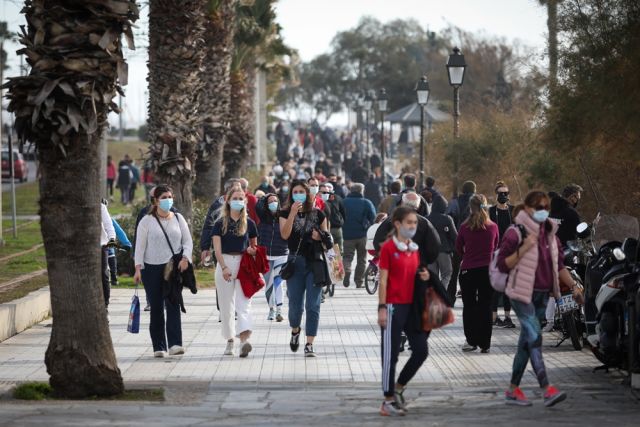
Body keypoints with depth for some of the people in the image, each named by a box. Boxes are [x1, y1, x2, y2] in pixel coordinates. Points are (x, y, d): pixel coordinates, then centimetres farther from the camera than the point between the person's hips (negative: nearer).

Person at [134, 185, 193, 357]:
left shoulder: (178, 219, 11)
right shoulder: (147, 221, 4)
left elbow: (188, 241, 11)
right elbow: (140, 245, 1)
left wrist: (185, 258, -7)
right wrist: (138, 268, -7)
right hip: (152, 269, -1)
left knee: (173, 306, -11)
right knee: (156, 309, 3)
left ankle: (175, 344, -18)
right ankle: (159, 347, 8)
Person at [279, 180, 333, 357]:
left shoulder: (318, 214, 6)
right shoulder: (285, 214, 3)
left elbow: (327, 238, 15)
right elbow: (284, 234, -14)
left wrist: (321, 237, -8)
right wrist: (293, 213, -21)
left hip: (315, 263, 0)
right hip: (295, 263, 0)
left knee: (313, 306, -4)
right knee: (295, 304, 4)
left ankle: (309, 344, 0)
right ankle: (295, 330, 36)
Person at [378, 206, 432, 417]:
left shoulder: (415, 249, 11)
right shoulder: (388, 247, -8)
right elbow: (383, 280, -10)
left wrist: (424, 276, -1)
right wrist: (382, 308, -15)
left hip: (411, 305, 7)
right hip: (393, 306, -7)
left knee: (421, 350, 5)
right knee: (391, 354, -2)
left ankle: (398, 388, 23)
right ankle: (388, 400, 6)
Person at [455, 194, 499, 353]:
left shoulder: (465, 227, -8)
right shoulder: (493, 227, -4)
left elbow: (458, 248, 6)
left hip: (468, 269, -1)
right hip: (488, 269, 1)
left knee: (469, 306, 10)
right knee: (485, 307, 7)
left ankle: (471, 341, 9)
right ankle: (485, 343, 7)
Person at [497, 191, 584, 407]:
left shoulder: (550, 234, 13)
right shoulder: (515, 233, -9)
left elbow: (558, 266, 17)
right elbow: (503, 265, -12)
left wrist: (573, 286, 6)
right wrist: (524, 248, -23)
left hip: (542, 295, 7)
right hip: (522, 293, -7)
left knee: (527, 342, 11)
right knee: (535, 338, -17)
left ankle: (513, 390, 18)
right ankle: (547, 390, -24)